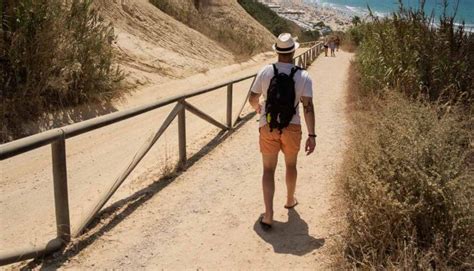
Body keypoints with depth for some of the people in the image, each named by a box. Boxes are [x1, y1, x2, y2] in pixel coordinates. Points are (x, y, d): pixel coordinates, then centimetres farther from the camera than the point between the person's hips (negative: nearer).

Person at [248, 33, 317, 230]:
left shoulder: (265, 72, -6)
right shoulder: (303, 76, -9)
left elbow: (252, 99, 4)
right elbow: (308, 106, -14)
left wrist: (257, 108, 28)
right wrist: (312, 135, -11)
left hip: (268, 127, 0)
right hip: (292, 128, 0)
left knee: (268, 170, 7)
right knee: (291, 165, 23)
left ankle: (268, 215, -2)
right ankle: (290, 200, 44)